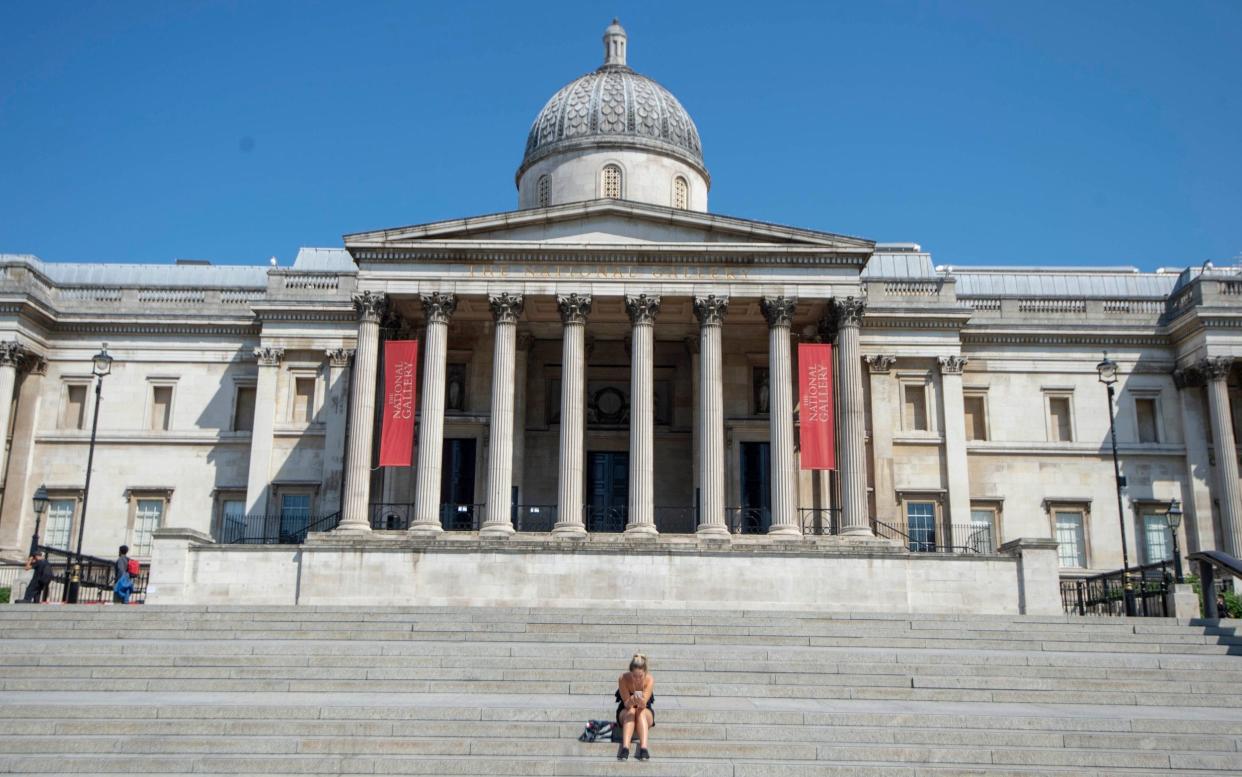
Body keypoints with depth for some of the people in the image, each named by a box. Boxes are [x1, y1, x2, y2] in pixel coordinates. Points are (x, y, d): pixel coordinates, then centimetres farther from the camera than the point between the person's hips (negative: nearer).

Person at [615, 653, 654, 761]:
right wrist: (633, 699, -49)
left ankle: (643, 747, -49)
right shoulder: (623, 679, -25)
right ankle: (625, 748, -50)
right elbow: (627, 704, -26)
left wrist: (640, 700, -57)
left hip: (646, 713, 0)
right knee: (630, 711, -34)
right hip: (624, 712, 0)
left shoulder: (650, 680, -24)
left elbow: (643, 705, -34)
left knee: (641, 711, -33)